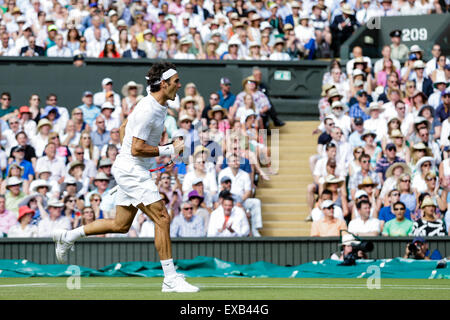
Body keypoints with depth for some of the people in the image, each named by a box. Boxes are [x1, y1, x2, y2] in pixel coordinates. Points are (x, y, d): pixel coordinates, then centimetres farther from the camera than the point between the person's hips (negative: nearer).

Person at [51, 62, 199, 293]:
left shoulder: (157, 106, 11)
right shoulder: (147, 110, -21)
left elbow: (124, 127, 23)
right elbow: (137, 149, -24)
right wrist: (170, 150, -18)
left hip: (133, 171, 10)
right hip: (132, 171, -10)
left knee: (121, 225, 15)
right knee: (162, 218, -12)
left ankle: (67, 237, 25)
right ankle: (171, 280, -11)